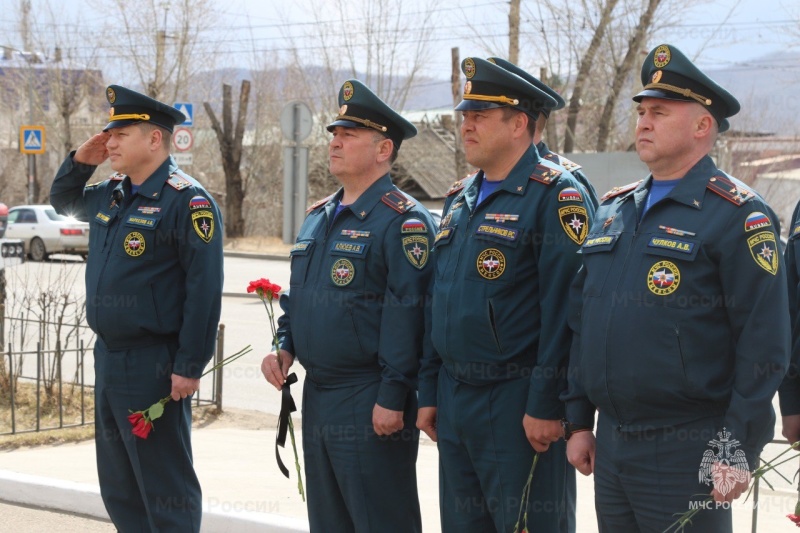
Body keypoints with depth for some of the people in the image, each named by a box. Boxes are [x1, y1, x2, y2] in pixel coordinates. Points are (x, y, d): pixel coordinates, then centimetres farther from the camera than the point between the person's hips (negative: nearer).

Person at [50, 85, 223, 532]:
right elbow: (63, 201, 31)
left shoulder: (188, 201, -15)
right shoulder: (110, 196, 10)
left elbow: (204, 290, -19)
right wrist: (80, 162, 10)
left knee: (166, 490, -1)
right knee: (118, 487, 16)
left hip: (154, 365, -9)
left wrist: (189, 367, -20)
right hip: (108, 357, 9)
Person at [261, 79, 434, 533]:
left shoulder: (402, 220, -12)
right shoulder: (318, 217, 15)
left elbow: (406, 313, -18)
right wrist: (284, 349, 7)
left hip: (370, 404, -9)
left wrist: (392, 398, -21)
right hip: (317, 394, 9)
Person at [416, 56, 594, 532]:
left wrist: (545, 405, -20)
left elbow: (564, 309, -17)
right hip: (454, 400, 8)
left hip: (517, 404, -8)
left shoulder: (557, 196, -11)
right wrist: (430, 392, 16)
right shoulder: (459, 199, 15)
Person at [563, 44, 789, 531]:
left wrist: (738, 450, -16)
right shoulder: (613, 210, 13)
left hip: (688, 454, -7)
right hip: (610, 445, 7)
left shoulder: (737, 216, -9)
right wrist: (580, 421, 14)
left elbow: (764, 345, -13)